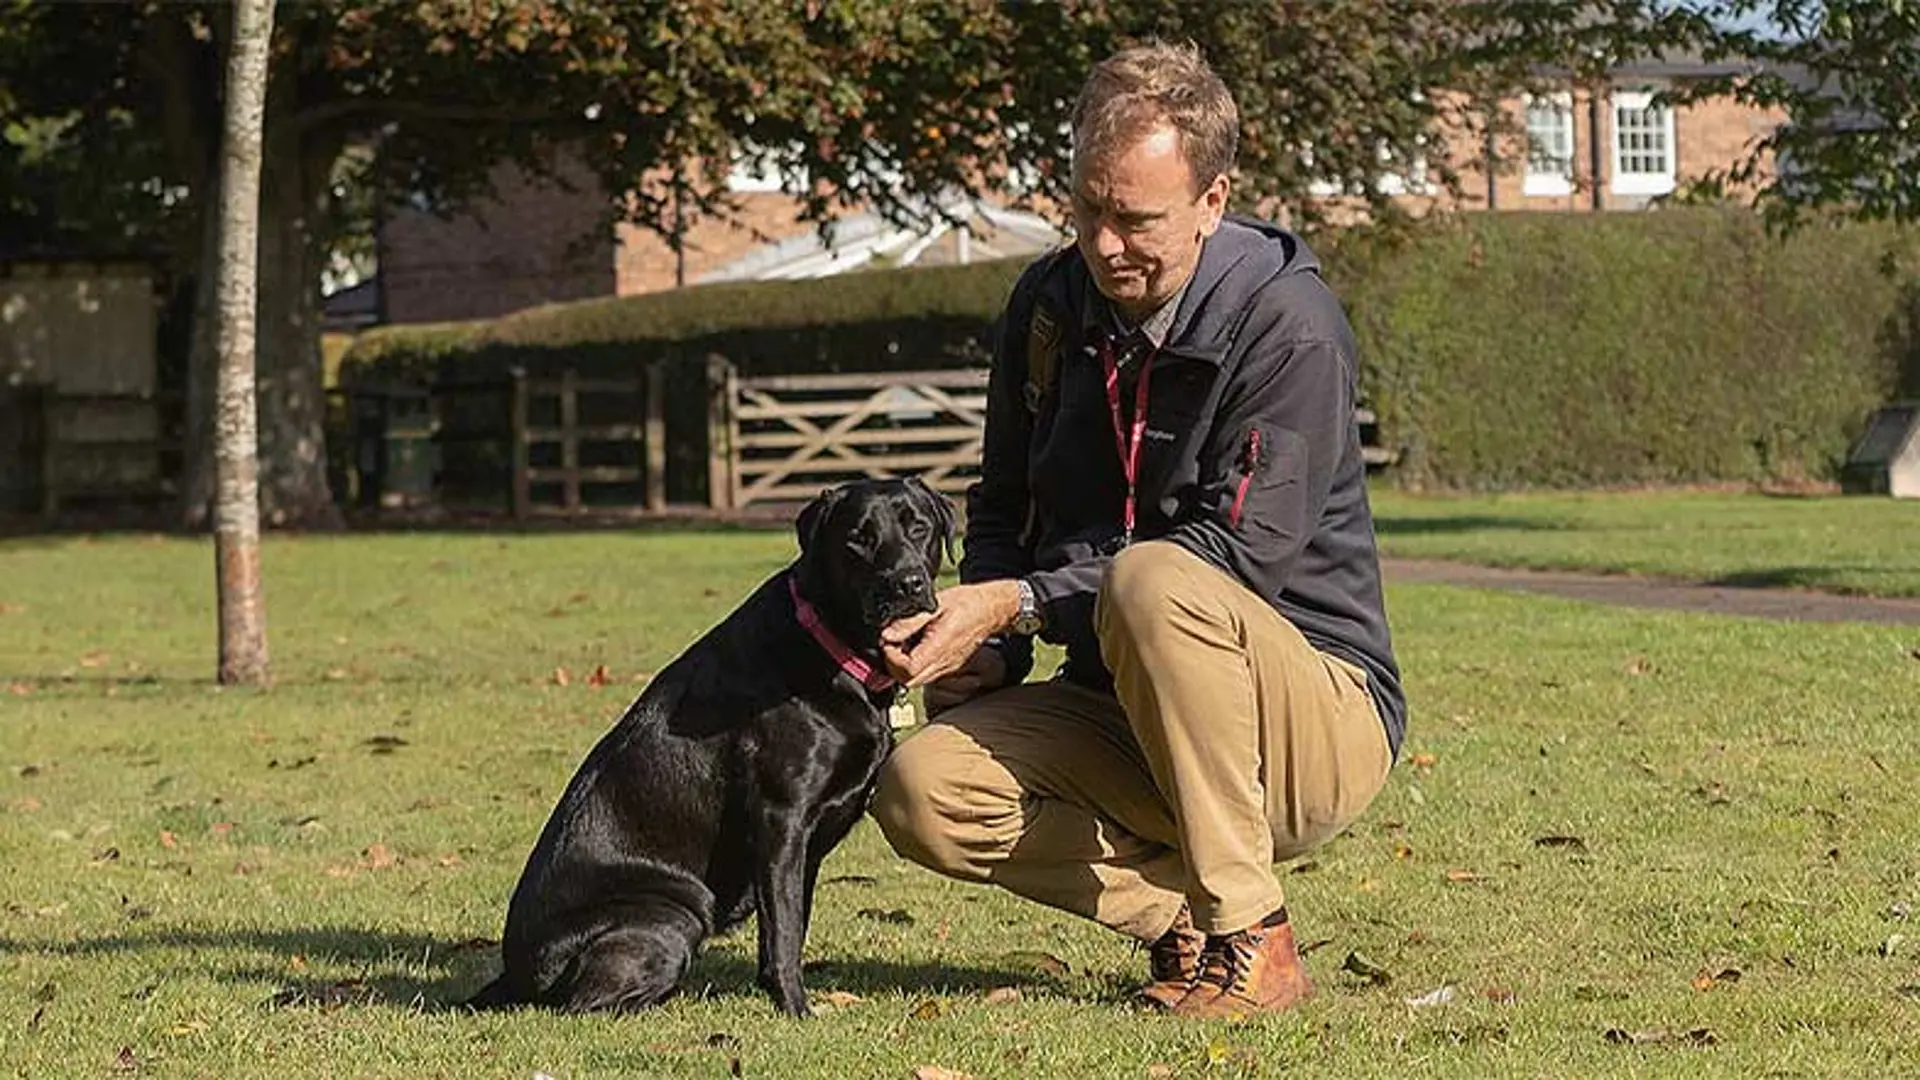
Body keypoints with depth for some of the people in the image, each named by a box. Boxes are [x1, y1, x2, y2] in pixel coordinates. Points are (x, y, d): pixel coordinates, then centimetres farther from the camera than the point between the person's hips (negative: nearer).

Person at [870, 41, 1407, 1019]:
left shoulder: (1287, 324, -16)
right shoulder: (1050, 305, 5)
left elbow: (1237, 558, -23)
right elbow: (1002, 510, 16)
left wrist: (1017, 604, -25)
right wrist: (988, 648, -5)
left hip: (1320, 714, -6)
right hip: (1118, 714, 6)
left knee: (1151, 580, -36)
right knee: (923, 791, -20)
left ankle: (1250, 938, -26)